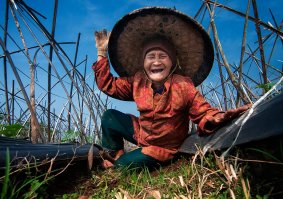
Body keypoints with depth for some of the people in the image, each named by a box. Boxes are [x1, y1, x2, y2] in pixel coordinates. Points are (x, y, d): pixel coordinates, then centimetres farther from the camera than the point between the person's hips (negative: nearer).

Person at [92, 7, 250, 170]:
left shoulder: (183, 86, -24)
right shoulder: (137, 82, -10)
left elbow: (203, 114, -24)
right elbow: (108, 85, -1)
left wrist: (216, 118, -49)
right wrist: (102, 53, -4)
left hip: (164, 148, -5)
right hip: (142, 133, 5)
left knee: (123, 164, -16)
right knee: (110, 116, -1)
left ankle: (115, 165, 21)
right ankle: (116, 154, 13)